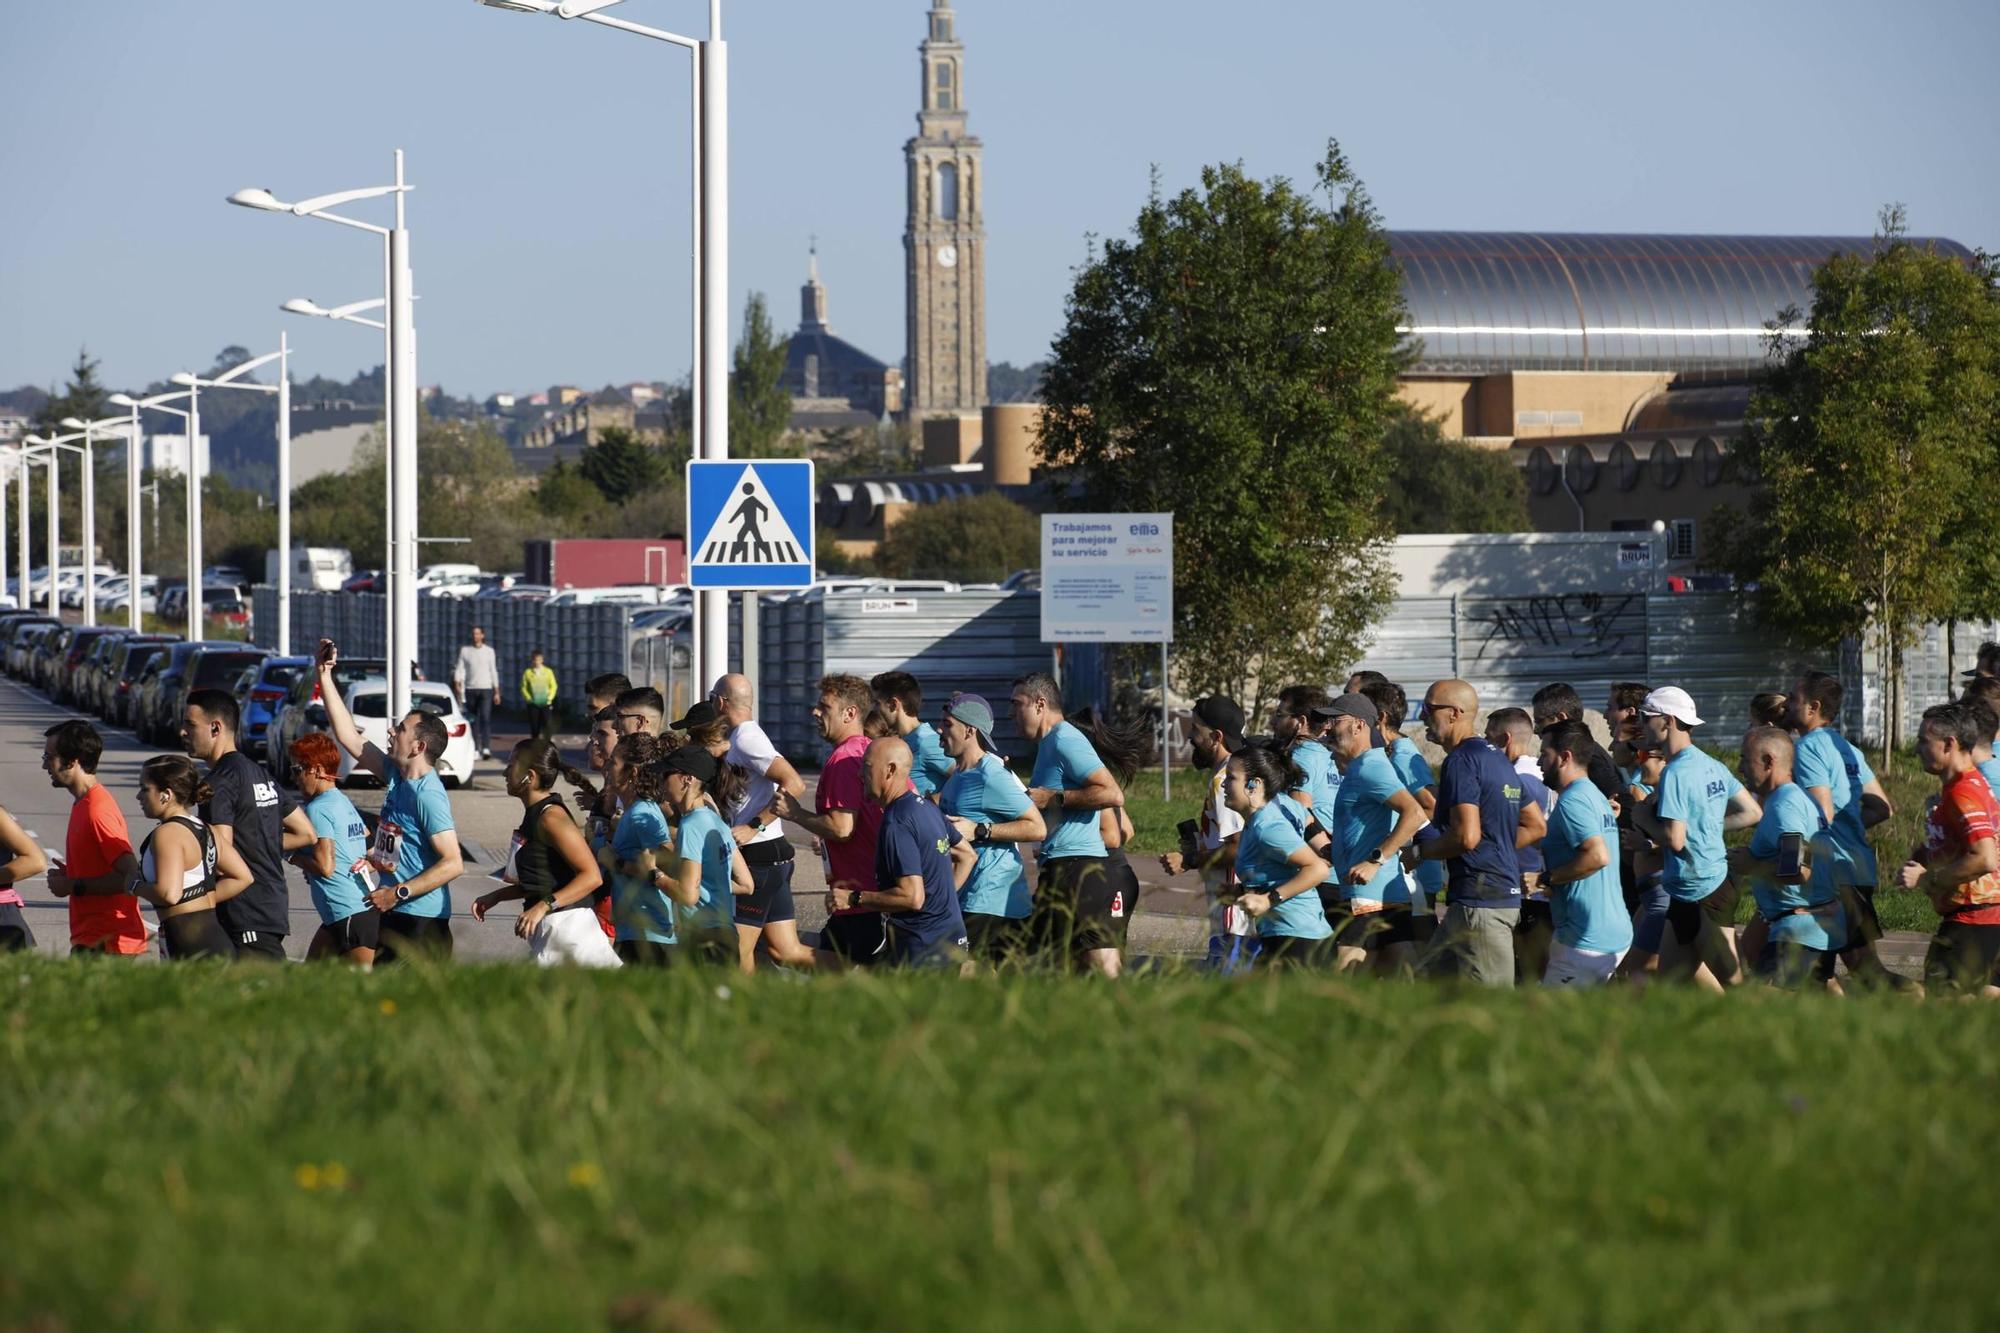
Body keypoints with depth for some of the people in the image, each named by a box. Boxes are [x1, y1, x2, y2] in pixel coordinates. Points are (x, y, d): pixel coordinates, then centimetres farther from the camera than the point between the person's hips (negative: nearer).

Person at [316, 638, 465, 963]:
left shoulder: (428, 794, -17)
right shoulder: (396, 776, 9)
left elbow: (453, 863, -22)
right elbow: (349, 738, 18)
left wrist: (398, 893, -20)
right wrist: (324, 676, 16)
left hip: (421, 922, -9)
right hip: (394, 915, 9)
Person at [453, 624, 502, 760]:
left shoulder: (489, 651, 8)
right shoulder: (465, 650, 7)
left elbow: (493, 672, 11)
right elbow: (460, 669, 3)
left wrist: (497, 692, 10)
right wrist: (457, 684, -14)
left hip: (486, 689, -2)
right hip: (470, 689, 2)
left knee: (485, 718, -15)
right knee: (473, 720, 5)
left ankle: (486, 748, -24)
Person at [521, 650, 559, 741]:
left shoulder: (548, 672, 5)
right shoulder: (528, 673, 5)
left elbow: (553, 686, 6)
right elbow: (524, 687, 5)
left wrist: (549, 698, -5)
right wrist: (528, 698, -7)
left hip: (545, 703, -1)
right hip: (533, 703, 1)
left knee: (548, 723, -9)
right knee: (534, 724, 2)